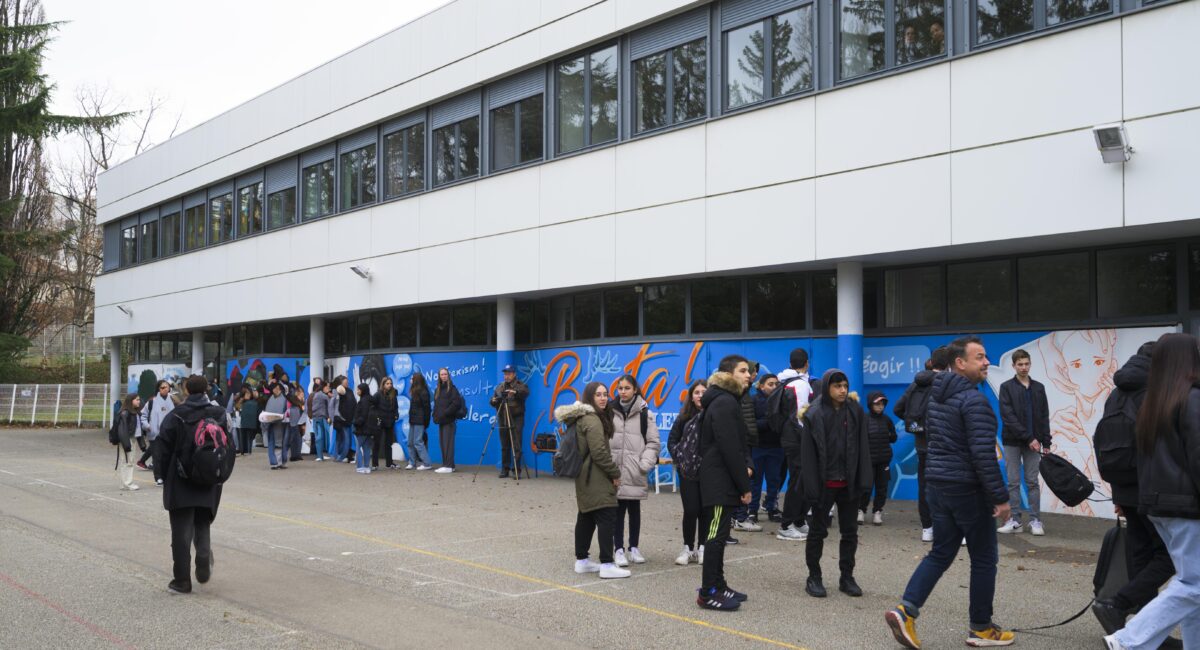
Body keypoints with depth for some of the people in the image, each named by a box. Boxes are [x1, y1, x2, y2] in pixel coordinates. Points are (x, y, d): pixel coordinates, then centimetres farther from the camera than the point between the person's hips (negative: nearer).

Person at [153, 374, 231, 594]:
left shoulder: (176, 416, -8)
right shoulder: (220, 415, 1)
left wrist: (163, 473, 6)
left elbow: (162, 450, -8)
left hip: (181, 485, -3)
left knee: (181, 531, 5)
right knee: (202, 526, 19)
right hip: (209, 486, 3)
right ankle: (204, 566, -3)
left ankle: (182, 580, 6)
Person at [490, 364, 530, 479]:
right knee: (504, 446, 6)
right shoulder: (500, 387, 17)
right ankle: (505, 469, 12)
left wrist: (515, 392, -38)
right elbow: (492, 401, 15)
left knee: (516, 446, -7)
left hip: (516, 419, -4)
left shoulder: (520, 385, 3)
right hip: (503, 420, 4)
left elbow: (525, 393, -19)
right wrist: (493, 401, -9)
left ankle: (517, 470, -4)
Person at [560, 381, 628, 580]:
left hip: (585, 478, 11)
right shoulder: (592, 420, -16)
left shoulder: (582, 418, 15)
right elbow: (599, 452, -21)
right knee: (607, 518, -11)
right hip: (596, 479, -11)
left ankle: (581, 561, 21)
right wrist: (615, 473, -11)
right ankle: (607, 565, -13)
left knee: (586, 518, 15)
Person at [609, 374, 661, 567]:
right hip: (614, 470, 0)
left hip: (634, 473, 0)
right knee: (617, 510, 2)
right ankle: (619, 549, 9)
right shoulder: (610, 411, 4)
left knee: (634, 510, 10)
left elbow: (654, 442, 1)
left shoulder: (645, 414, 2)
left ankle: (634, 548, 22)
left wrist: (645, 464, -10)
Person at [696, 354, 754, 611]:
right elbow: (730, 448, -20)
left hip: (719, 481, 10)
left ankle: (717, 585, 21)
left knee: (718, 534, 14)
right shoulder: (726, 403, -15)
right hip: (720, 481, -10)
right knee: (717, 534, -8)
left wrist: (743, 468, 8)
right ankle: (708, 592, -5)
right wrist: (745, 485, -16)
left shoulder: (725, 401, 18)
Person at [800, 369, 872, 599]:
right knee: (817, 531, 7)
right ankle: (814, 577, 18)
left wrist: (863, 479, -6)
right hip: (824, 483, -3)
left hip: (848, 483, 3)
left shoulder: (855, 410, 1)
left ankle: (847, 577, 22)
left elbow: (863, 447, 1)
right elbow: (807, 453, -9)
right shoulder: (814, 414, -8)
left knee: (850, 531, 10)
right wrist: (811, 487, -14)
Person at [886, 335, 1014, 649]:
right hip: (967, 489, -8)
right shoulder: (973, 399, -17)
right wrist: (1000, 497, -18)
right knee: (984, 558, 6)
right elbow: (983, 454, -22)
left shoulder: (936, 396, 11)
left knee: (940, 553, 12)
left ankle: (906, 609, -4)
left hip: (937, 485, 8)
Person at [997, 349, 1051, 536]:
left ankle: (1035, 520, 7)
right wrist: (1028, 438, -16)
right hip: (1012, 442, -2)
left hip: (1033, 443, 2)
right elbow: (1007, 417, -11)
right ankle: (1015, 520, 7)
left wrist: (1046, 443, 2)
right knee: (1013, 483, 2)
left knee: (1033, 482, 4)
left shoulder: (1039, 387, 8)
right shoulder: (1006, 387, -3)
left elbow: (1044, 417, 9)